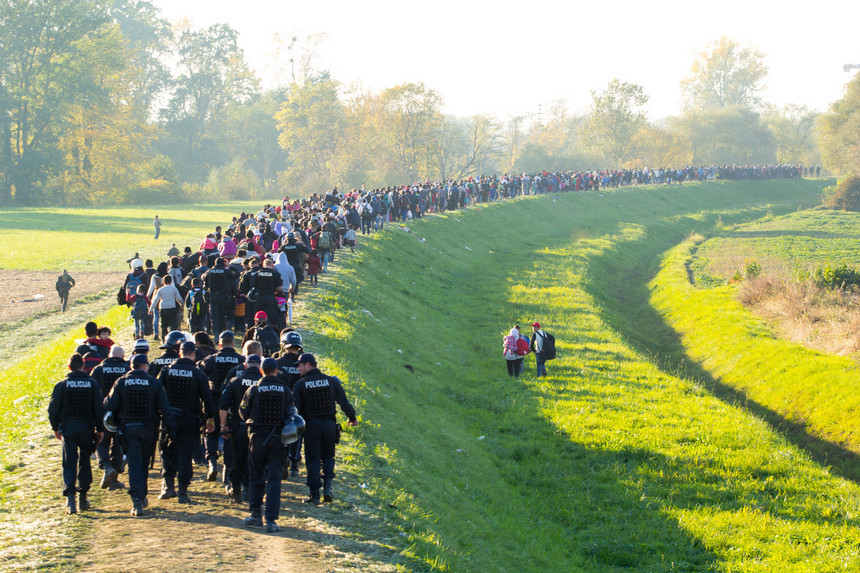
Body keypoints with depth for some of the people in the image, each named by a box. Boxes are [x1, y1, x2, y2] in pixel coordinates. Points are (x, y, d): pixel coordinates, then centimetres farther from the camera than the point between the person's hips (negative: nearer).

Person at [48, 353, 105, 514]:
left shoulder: (62, 385, -5)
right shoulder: (92, 384, -3)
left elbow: (53, 409, -2)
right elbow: (99, 408, -3)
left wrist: (55, 428, 11)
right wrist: (100, 429, 6)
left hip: (68, 428, -1)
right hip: (87, 428, 1)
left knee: (69, 463, 0)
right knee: (84, 462, 14)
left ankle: (70, 496, -17)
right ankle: (83, 498, 18)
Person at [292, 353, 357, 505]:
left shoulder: (300, 384, -5)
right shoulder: (331, 381, 2)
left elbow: (295, 408, -11)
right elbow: (344, 402, 2)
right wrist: (352, 418, 16)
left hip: (311, 425, -2)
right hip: (329, 424, 2)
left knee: (313, 459, 5)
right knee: (328, 456, 17)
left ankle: (314, 495, 4)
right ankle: (327, 488, 0)